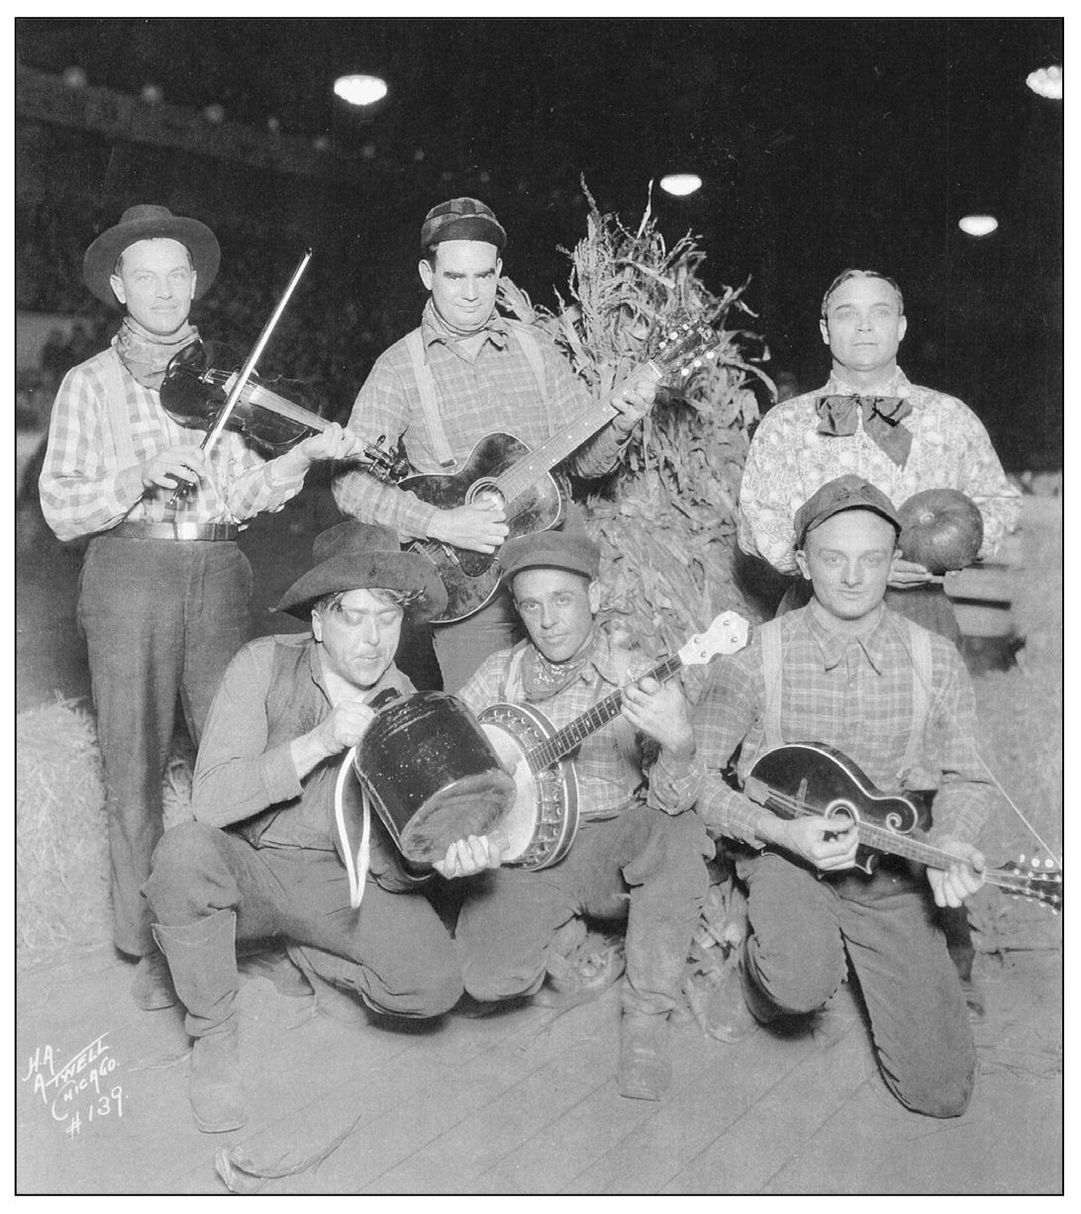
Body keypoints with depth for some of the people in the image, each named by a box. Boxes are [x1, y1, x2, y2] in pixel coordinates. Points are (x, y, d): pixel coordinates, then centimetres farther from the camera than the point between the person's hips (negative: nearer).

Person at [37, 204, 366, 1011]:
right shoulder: (91, 384, 7)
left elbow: (245, 495, 7)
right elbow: (62, 509, 0)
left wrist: (305, 455, -10)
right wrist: (141, 476, -15)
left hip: (219, 574, 2)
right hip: (129, 576, -1)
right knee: (136, 767, 1)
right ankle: (149, 945, 13)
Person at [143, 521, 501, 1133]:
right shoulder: (265, 665, -13)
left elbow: (389, 862, -6)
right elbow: (211, 800, -23)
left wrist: (438, 855, -30)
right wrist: (319, 742, -32)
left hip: (340, 879, 2)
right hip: (247, 865, -1)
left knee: (437, 982, -22)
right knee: (184, 850, -35)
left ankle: (310, 956, 11)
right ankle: (215, 1037, -11)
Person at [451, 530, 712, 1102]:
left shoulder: (638, 679, -6)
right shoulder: (500, 675, 3)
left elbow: (670, 801, -18)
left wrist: (677, 745, -40)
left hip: (617, 849, -1)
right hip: (525, 851, 1)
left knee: (679, 832, -34)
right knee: (488, 978, -23)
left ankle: (646, 1017, -16)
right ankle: (567, 937, 15)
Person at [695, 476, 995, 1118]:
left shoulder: (936, 662, -5)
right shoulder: (756, 656, -11)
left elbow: (965, 777, 4)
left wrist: (949, 840, -18)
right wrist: (783, 832, -23)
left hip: (893, 869, 3)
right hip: (786, 854, -2)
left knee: (941, 1090, -3)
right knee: (804, 986, -36)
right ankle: (762, 974, 4)